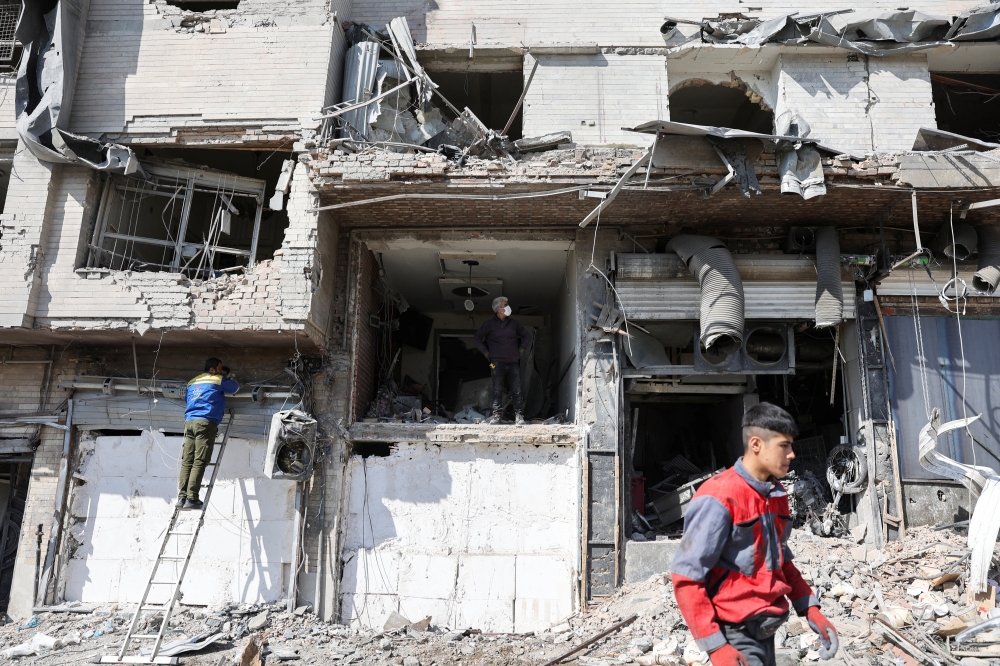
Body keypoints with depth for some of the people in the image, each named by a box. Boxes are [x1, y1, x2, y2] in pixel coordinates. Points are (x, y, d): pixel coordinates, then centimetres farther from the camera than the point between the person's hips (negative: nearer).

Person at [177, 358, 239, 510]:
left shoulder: (192, 382, 26)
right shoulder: (219, 380, 9)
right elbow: (236, 387, 23)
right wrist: (226, 377, 43)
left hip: (189, 422, 6)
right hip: (206, 423, -6)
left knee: (187, 461, 2)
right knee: (199, 462, -10)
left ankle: (182, 497, -4)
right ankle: (192, 498, -16)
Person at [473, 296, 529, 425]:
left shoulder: (513, 324, 14)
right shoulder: (489, 324, 6)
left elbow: (526, 336, 26)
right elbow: (477, 337, 12)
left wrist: (521, 349, 15)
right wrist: (485, 352, 5)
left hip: (513, 362, 2)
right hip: (497, 362, -2)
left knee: (516, 390, -4)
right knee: (497, 390, -4)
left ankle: (519, 416, -1)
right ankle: (497, 415, 1)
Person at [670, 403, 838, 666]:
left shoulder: (777, 495, 7)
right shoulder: (719, 498, -19)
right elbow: (686, 578, -18)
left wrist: (810, 609, 10)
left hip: (765, 630, 8)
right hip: (735, 633, -8)